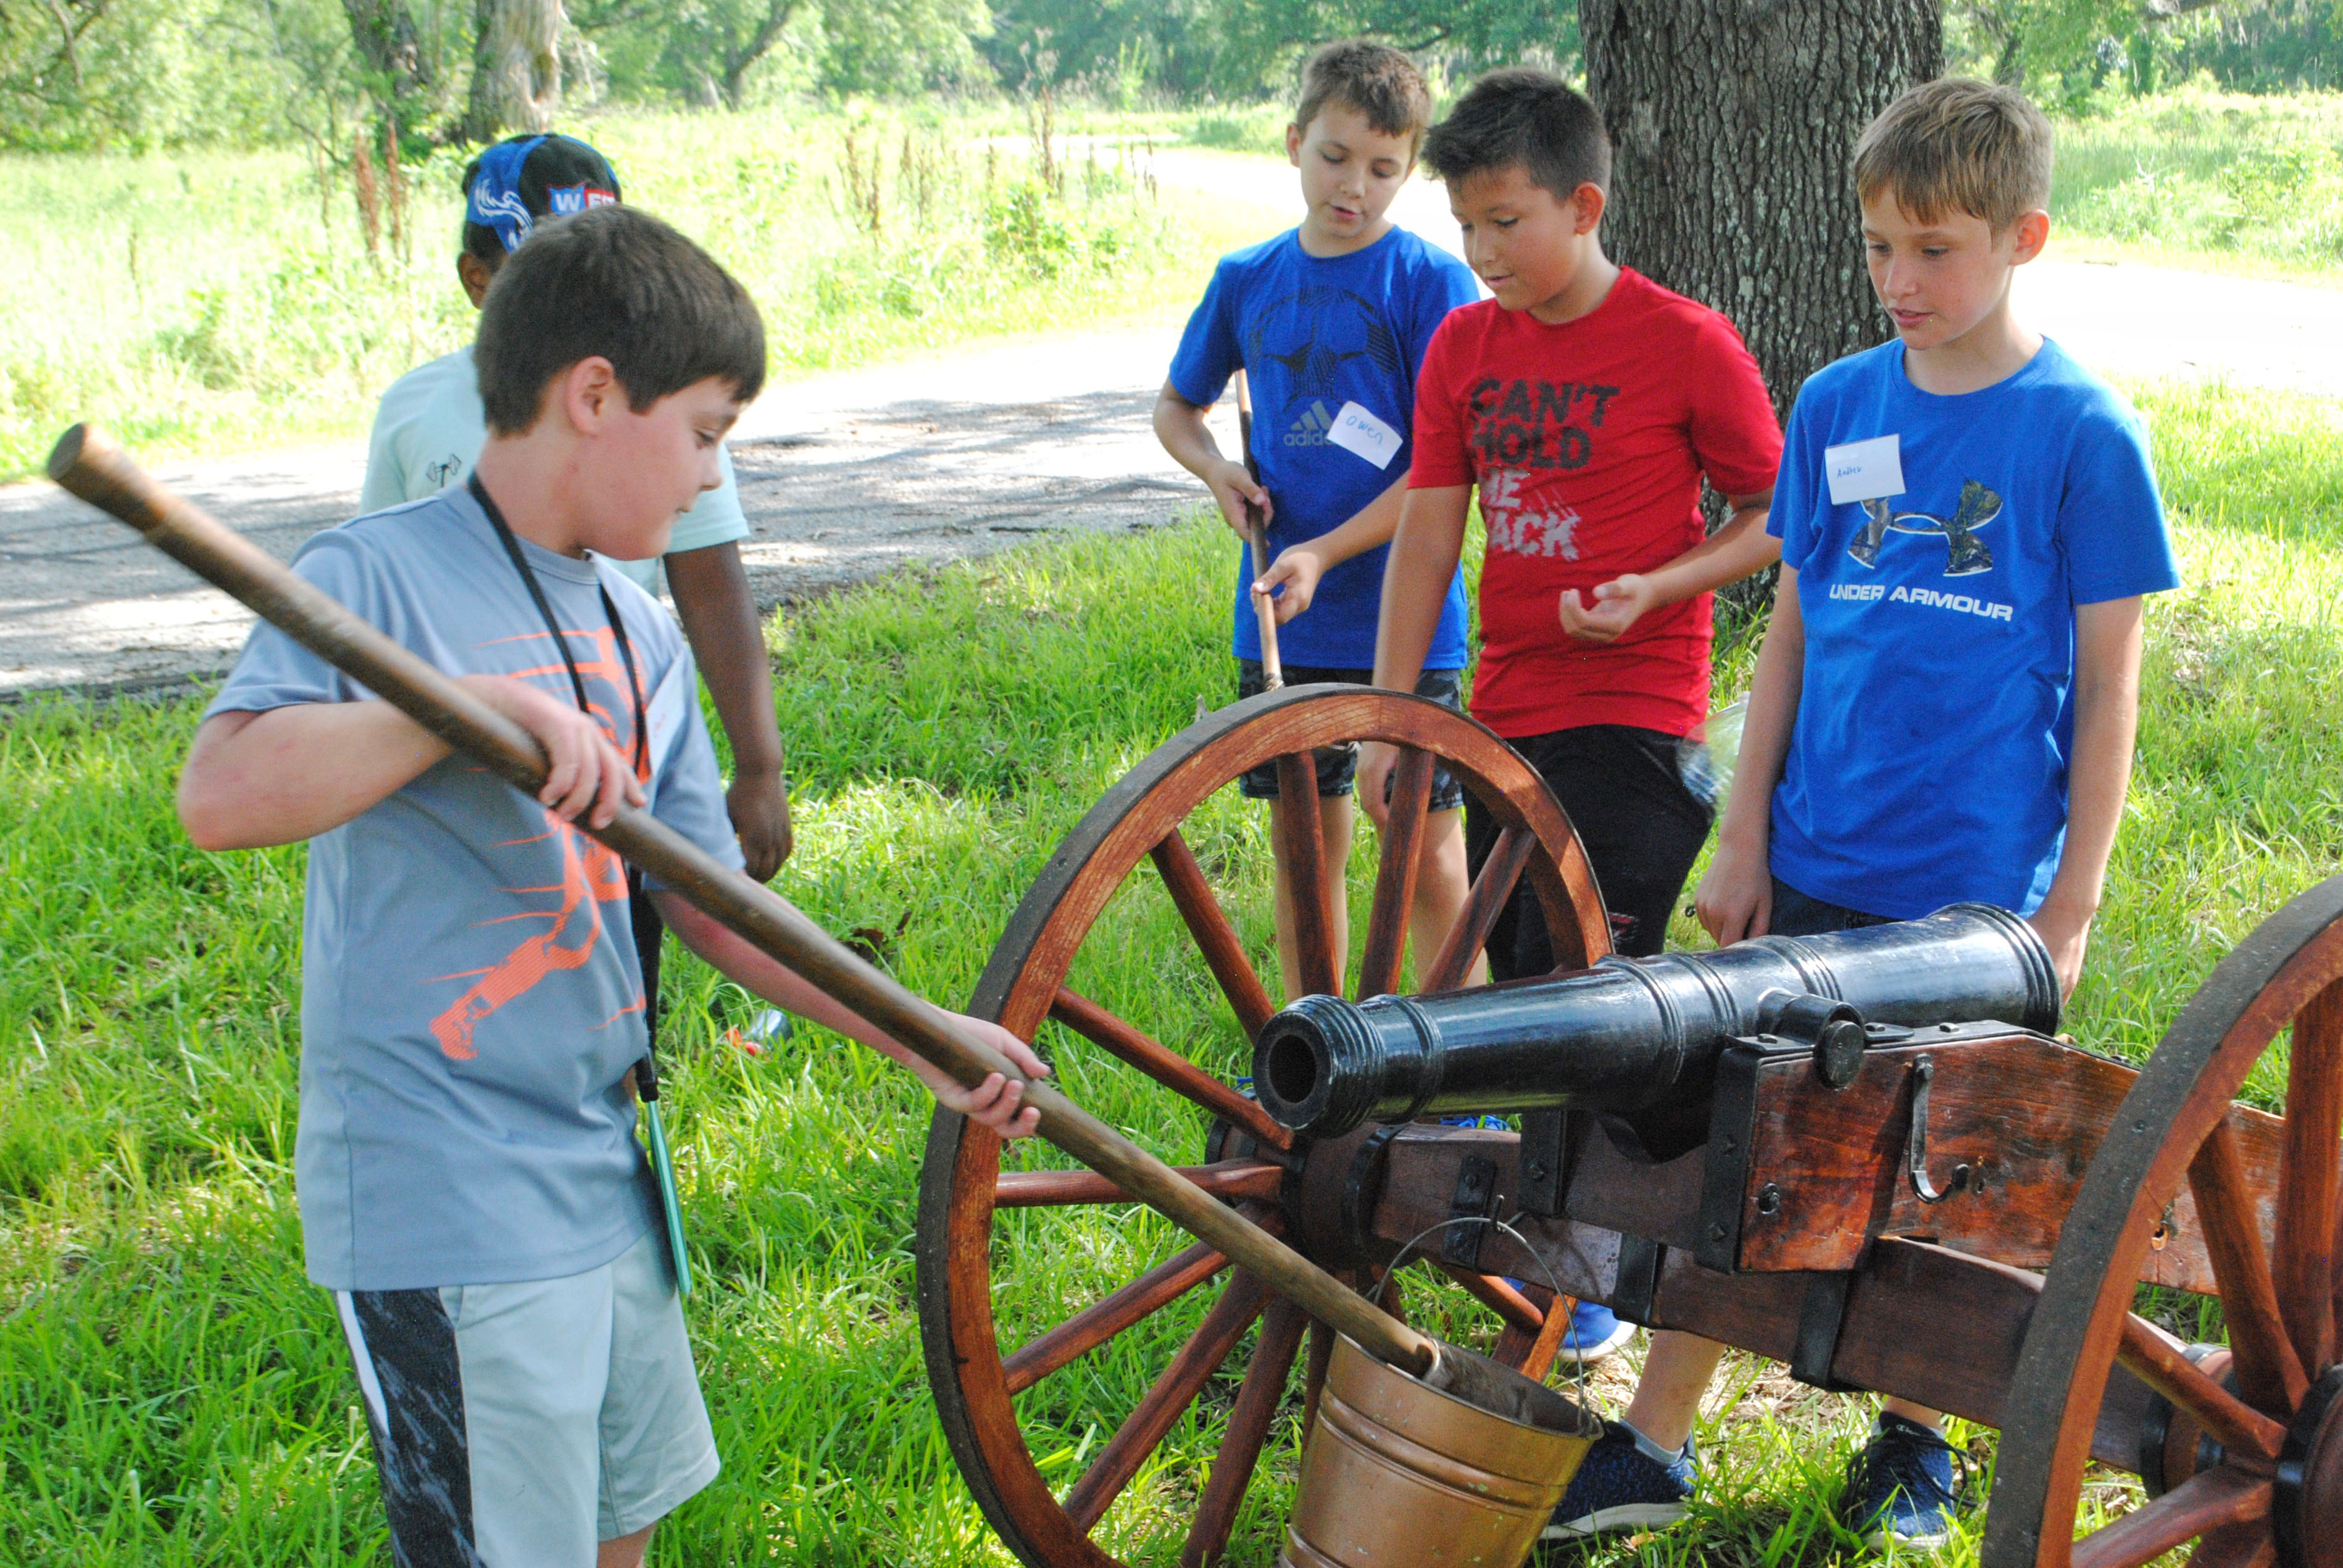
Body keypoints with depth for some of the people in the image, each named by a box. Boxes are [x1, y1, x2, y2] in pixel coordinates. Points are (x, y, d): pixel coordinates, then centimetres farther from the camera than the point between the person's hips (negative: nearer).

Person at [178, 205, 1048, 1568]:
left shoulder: (641, 634, 10)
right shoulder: (379, 578, -13)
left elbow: (709, 897, 12)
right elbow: (221, 794, -27)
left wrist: (926, 1039, 8)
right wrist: (483, 708, -31)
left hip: (604, 1169, 8)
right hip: (447, 1201, -8)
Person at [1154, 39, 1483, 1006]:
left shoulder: (1432, 283, -6)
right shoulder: (1247, 279, 7)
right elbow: (1176, 405, 22)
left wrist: (1323, 553, -19)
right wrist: (1215, 468, 0)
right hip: (1280, 618, 4)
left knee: (1429, 857, 0)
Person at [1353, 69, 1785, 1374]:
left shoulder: (1685, 346, -9)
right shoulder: (1465, 348, 7)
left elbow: (1775, 521, -2)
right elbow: (1428, 537, 8)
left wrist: (1654, 588, -18)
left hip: (1634, 716, -6)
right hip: (1507, 714, 6)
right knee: (1520, 994, 12)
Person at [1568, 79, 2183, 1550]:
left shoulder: (2085, 432, -7)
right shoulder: (1836, 406, 4)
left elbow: (2109, 683, -4)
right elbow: (1792, 628, 9)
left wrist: (2076, 901, -5)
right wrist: (1745, 836, 7)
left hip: (1978, 885, -3)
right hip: (1817, 869, 3)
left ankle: (1915, 1437, 30)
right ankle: (1655, 1445, 15)